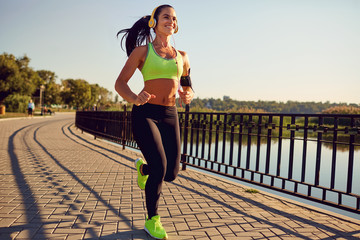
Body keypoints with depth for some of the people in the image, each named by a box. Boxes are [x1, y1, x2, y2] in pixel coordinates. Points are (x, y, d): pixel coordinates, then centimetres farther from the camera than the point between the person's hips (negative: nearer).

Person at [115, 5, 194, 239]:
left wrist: (188, 95, -4)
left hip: (170, 116, 4)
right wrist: (134, 97, -23)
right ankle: (152, 220, 8)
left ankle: (144, 167, 37)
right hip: (145, 113, -4)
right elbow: (120, 83, -1)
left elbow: (188, 88, 21)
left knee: (171, 173, 1)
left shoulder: (182, 57, 13)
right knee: (160, 166, -17)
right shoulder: (142, 50, 3)